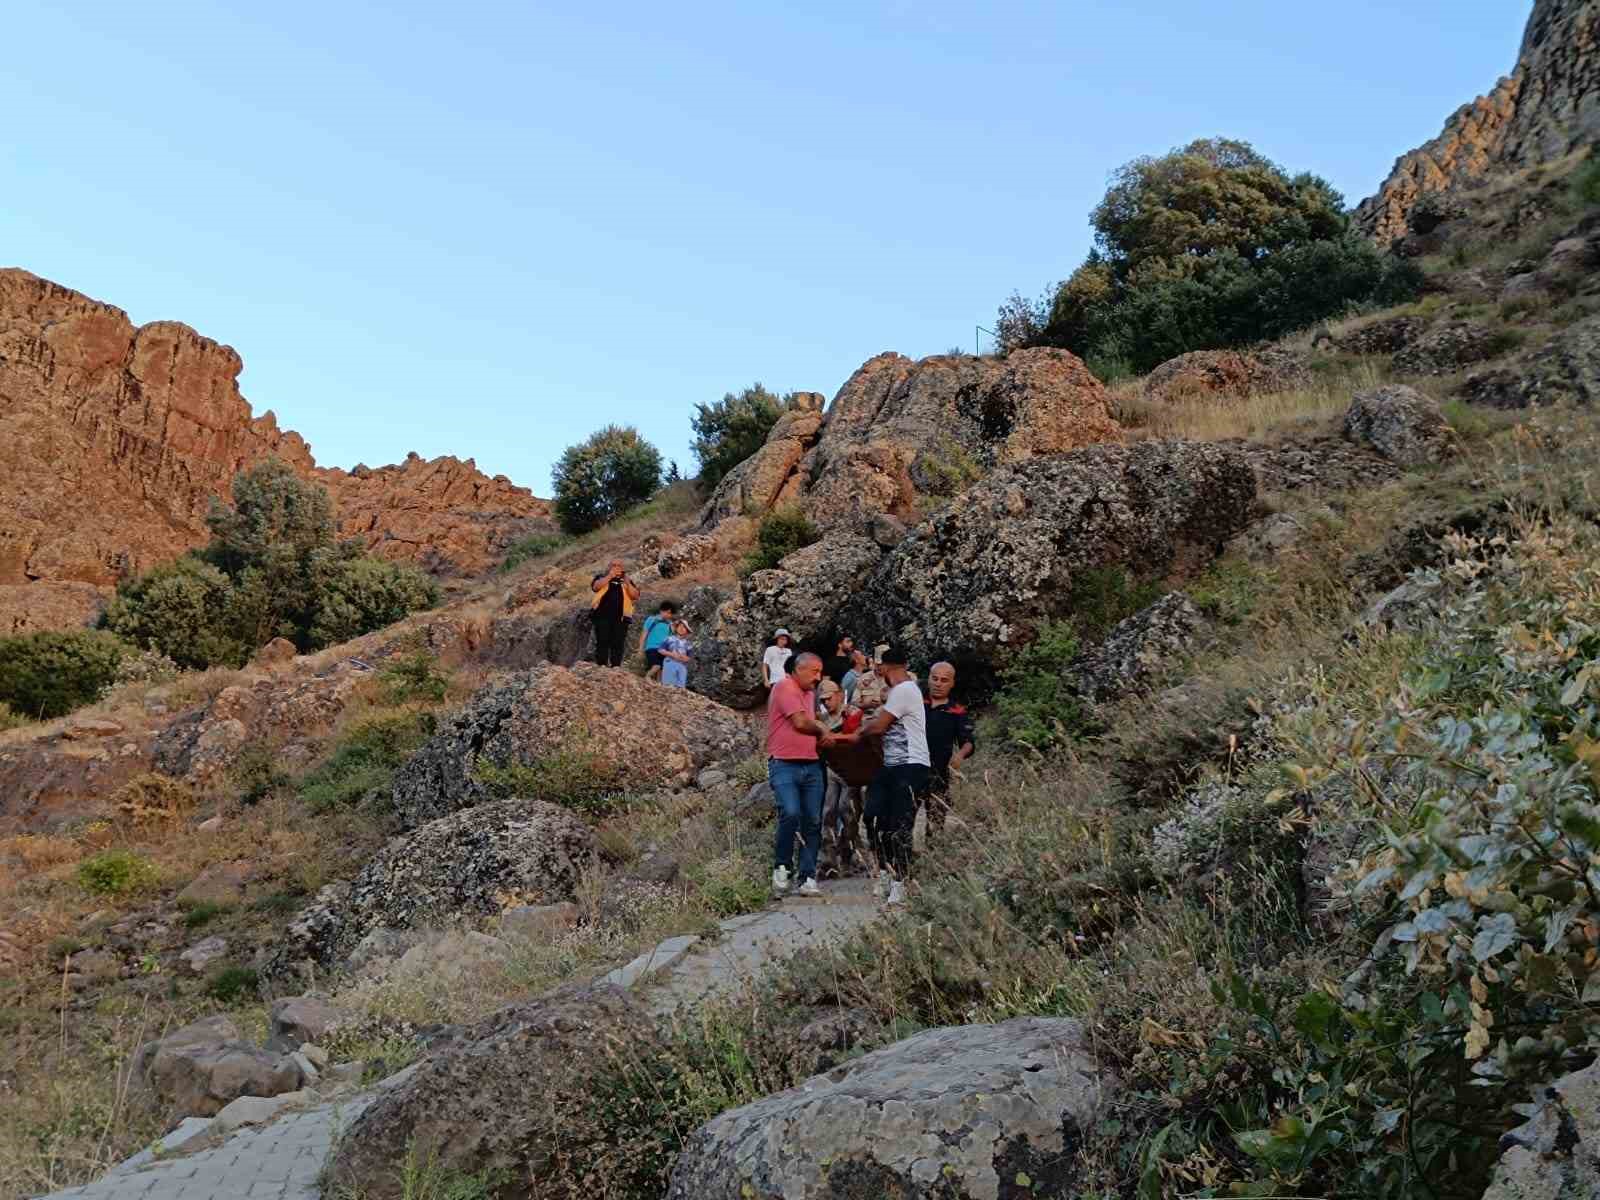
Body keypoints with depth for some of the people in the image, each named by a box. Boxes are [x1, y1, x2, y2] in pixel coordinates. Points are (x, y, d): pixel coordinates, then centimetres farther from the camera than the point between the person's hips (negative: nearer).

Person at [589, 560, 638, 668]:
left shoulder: (627, 581, 20)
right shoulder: (602, 577, 15)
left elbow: (635, 596, 6)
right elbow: (595, 586, -7)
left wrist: (627, 582, -3)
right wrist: (610, 576, -7)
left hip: (620, 618, 2)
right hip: (602, 615, -2)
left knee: (618, 644, -3)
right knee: (602, 642, -6)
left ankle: (616, 667, -2)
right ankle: (601, 666, -7)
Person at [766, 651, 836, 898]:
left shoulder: (810, 693, 21)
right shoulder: (785, 686, -6)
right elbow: (800, 722, -15)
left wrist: (823, 734, 5)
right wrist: (821, 731, 4)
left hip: (811, 766, 8)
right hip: (784, 765, -8)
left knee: (813, 822, 2)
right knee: (790, 813, -24)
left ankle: (808, 878, 7)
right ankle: (782, 866, -4)